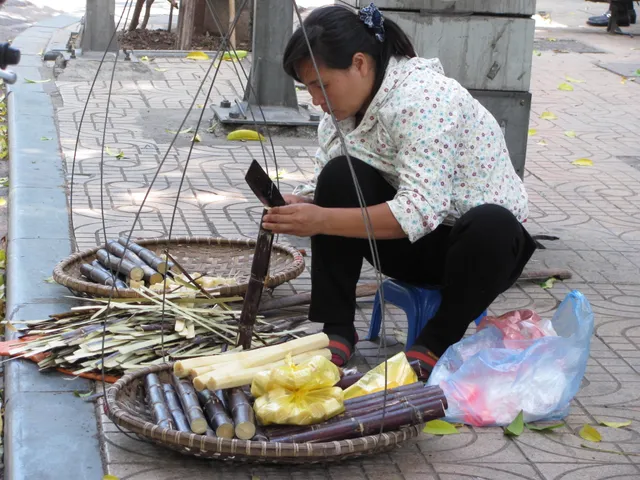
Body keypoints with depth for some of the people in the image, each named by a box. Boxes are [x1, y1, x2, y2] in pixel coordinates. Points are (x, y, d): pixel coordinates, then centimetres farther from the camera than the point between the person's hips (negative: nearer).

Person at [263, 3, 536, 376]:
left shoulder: (423, 98, -26)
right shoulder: (343, 108, -1)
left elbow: (420, 211, -35)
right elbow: (327, 191, -1)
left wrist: (323, 221, -37)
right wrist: (296, 208, -23)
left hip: (485, 241, -6)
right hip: (412, 244, 6)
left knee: (492, 226, -40)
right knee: (339, 175, -19)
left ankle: (437, 344, -14)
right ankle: (337, 330, -13)